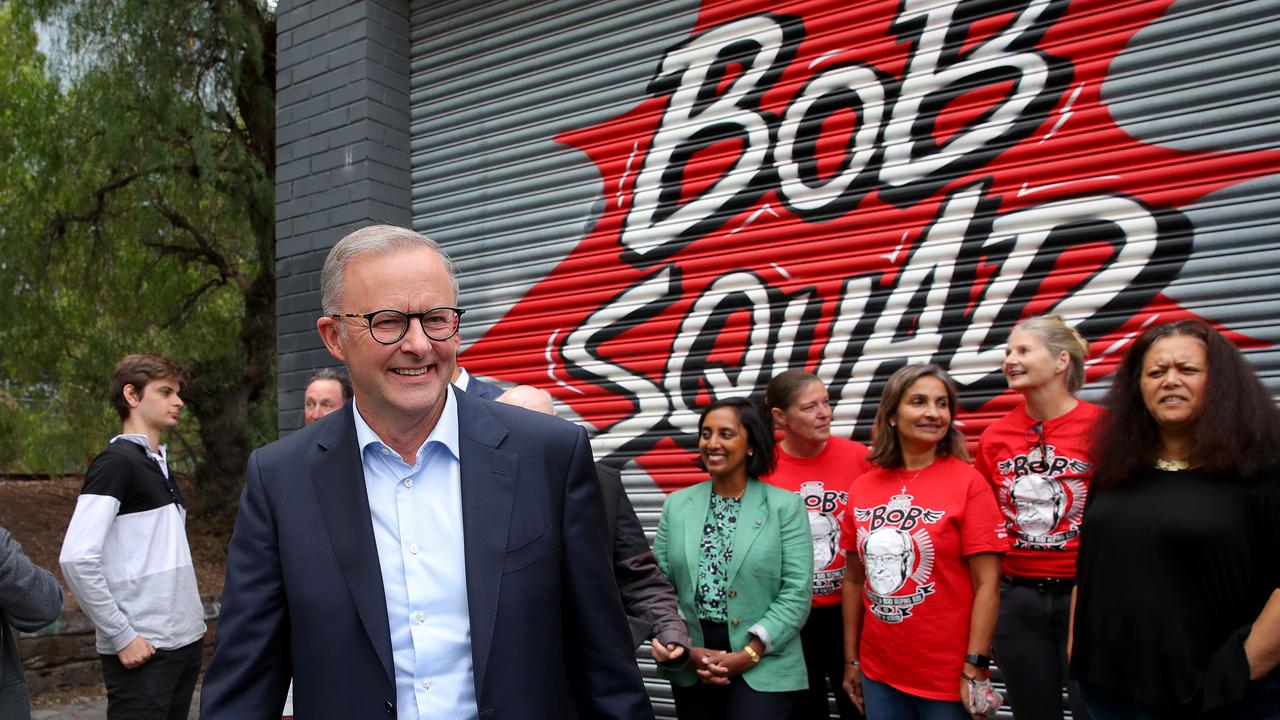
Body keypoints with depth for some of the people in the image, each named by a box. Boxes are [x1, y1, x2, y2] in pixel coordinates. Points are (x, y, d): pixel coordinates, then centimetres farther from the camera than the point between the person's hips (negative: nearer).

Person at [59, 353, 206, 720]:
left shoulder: (160, 464, 14)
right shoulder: (116, 462, -10)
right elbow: (77, 558, -18)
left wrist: (193, 622, 12)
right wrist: (121, 637, -15)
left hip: (186, 641, 8)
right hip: (144, 651, -7)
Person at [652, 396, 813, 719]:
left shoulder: (786, 506, -2)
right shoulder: (676, 505, 6)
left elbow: (797, 592, -8)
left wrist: (749, 654, -14)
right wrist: (688, 650, -9)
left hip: (763, 670, -3)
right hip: (690, 669, 3)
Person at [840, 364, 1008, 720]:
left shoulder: (968, 482, -9)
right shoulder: (862, 488, 1)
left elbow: (987, 584, -11)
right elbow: (854, 579, 7)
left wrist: (975, 667, -14)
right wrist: (851, 660, 8)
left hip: (949, 677, -3)